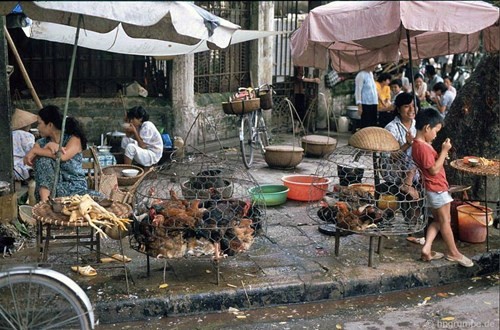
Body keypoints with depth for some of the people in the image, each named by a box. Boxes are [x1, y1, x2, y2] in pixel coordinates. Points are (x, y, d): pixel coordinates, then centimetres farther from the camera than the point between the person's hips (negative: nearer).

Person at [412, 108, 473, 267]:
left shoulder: (418, 144, 8)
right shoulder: (423, 147, -24)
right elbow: (434, 169, -24)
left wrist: (441, 153, 3)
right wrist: (444, 150, -20)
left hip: (433, 189, 10)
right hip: (437, 188, -10)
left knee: (437, 220, 17)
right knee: (445, 221, 4)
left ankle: (427, 249, 12)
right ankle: (453, 252, 17)